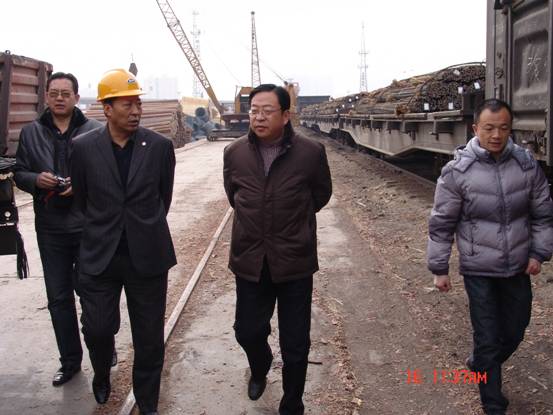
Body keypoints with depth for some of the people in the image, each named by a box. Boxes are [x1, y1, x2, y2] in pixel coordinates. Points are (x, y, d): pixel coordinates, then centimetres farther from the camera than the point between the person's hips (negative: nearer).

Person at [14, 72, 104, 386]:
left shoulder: (96, 131, -6)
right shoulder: (31, 133, 6)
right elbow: (19, 173, 10)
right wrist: (36, 179, -11)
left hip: (88, 227, -3)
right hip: (50, 229, 4)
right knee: (58, 297, 11)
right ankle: (70, 361, 26)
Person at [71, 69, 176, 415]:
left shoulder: (160, 146, -4)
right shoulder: (84, 147, -3)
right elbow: (82, 198, 10)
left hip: (147, 255, 0)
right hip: (99, 255, 0)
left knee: (149, 336, 6)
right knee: (97, 328, 4)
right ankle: (102, 376, 39)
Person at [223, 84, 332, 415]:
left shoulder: (311, 152, -12)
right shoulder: (235, 152, -3)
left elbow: (322, 193, 7)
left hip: (294, 262, -2)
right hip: (249, 260, 3)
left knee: (295, 346, 6)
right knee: (248, 332, 16)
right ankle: (260, 369, 50)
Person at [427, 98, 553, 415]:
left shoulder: (528, 165, -5)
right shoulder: (457, 172, -13)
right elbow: (442, 224, -7)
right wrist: (440, 268, -5)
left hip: (518, 268, 4)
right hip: (479, 271, -3)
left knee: (515, 332, 18)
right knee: (487, 338, 4)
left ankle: (481, 366, 47)